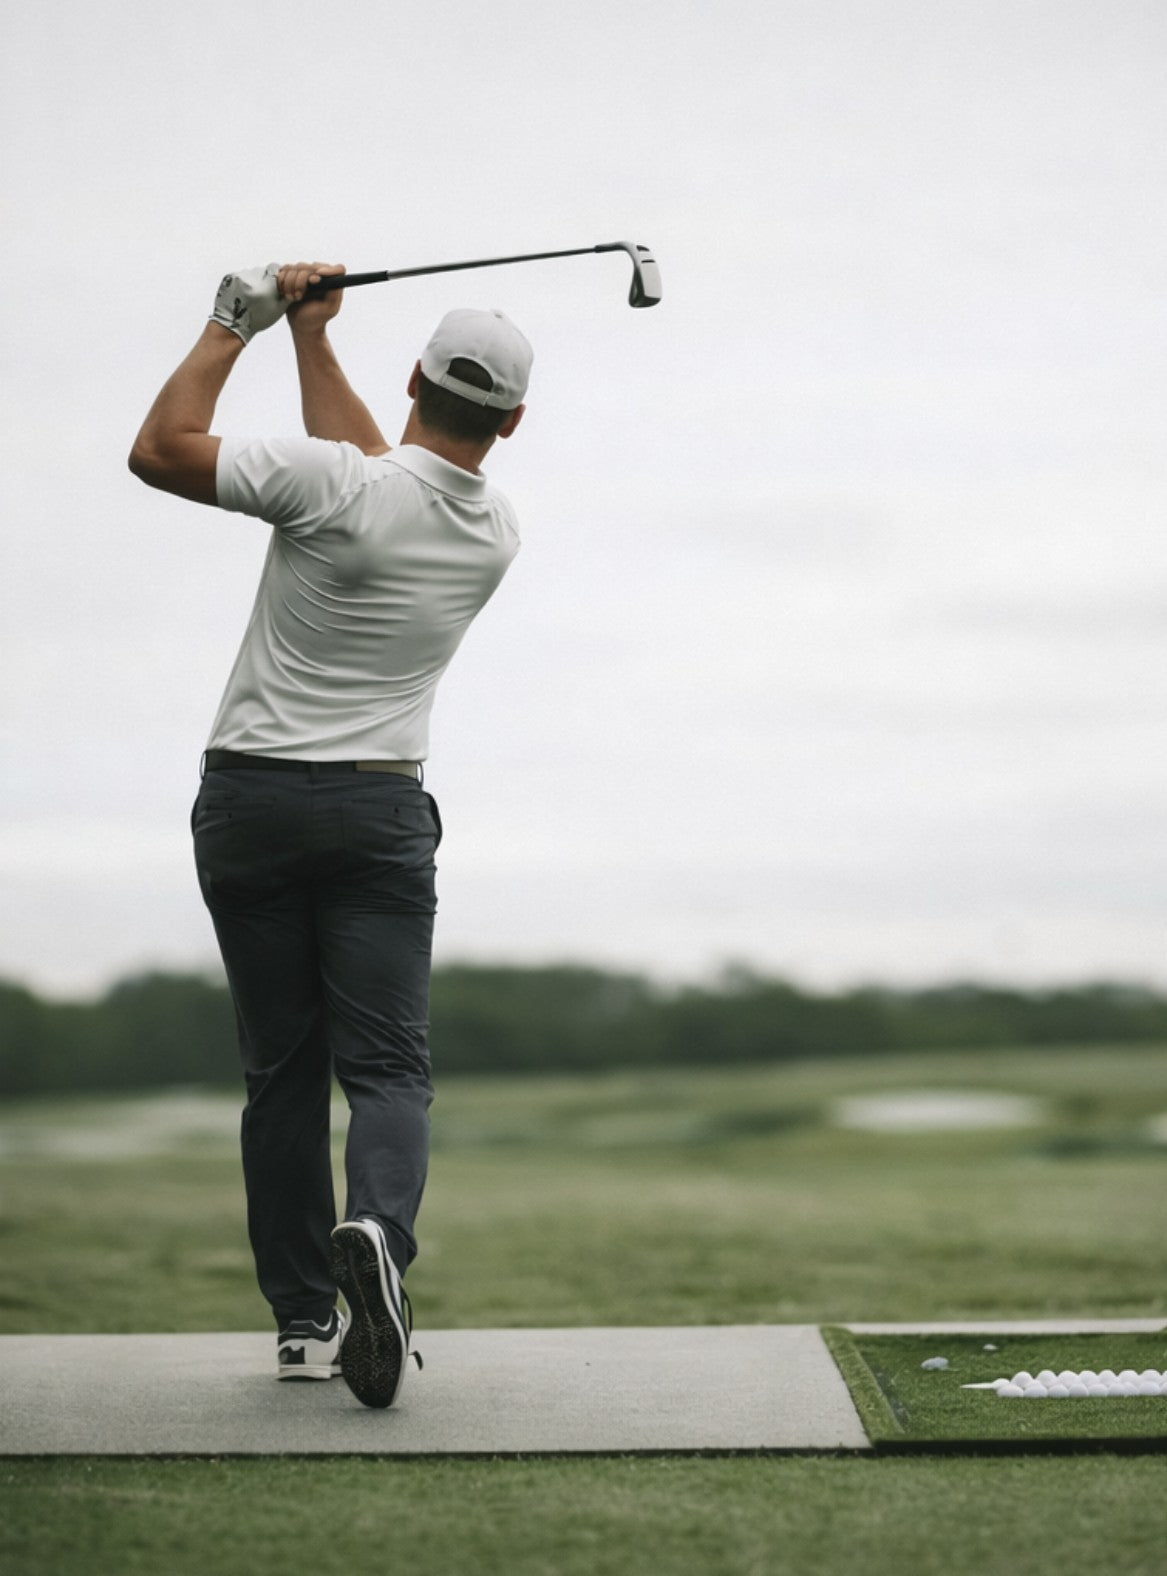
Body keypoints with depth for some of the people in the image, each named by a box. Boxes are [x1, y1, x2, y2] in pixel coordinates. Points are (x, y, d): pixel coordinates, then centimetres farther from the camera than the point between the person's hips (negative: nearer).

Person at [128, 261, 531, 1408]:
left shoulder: (331, 483, -14)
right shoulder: (496, 535, 2)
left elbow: (159, 451, -7)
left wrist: (237, 323, 2)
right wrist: (309, 336, 22)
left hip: (248, 798, -1)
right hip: (379, 809, 1)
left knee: (281, 1069, 7)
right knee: (387, 1063, -1)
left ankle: (304, 1319, 7)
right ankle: (377, 1232, -31)